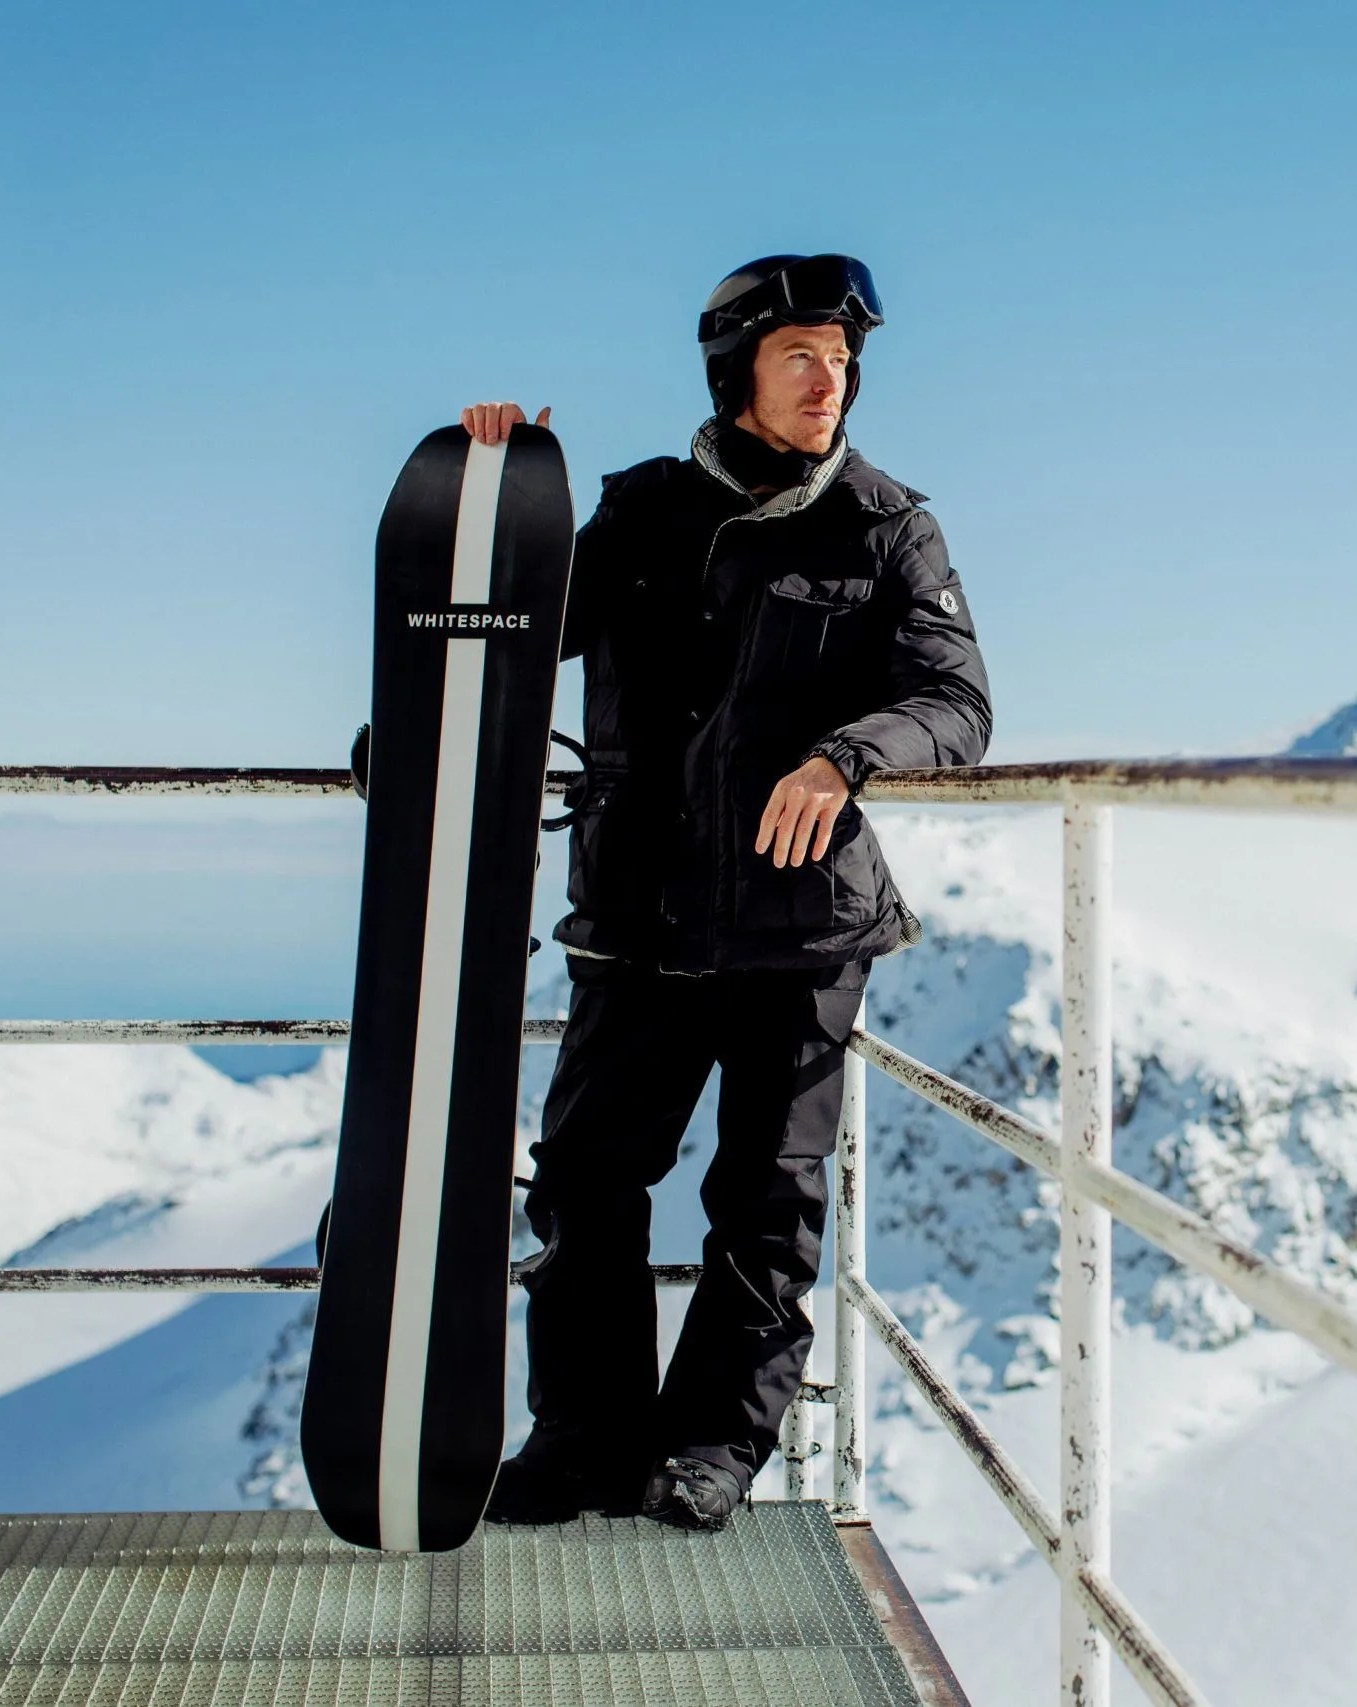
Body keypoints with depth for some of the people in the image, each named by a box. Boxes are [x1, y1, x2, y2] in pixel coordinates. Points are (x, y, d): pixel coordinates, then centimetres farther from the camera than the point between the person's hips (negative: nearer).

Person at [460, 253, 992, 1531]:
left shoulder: (886, 529, 4)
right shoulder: (645, 512, 9)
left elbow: (958, 706, -5)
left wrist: (843, 753, -24)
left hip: (806, 921, -1)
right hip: (642, 913, 2)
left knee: (769, 1199, 6)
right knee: (586, 1175, 3)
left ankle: (716, 1442, 20)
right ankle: (587, 1435, 17)